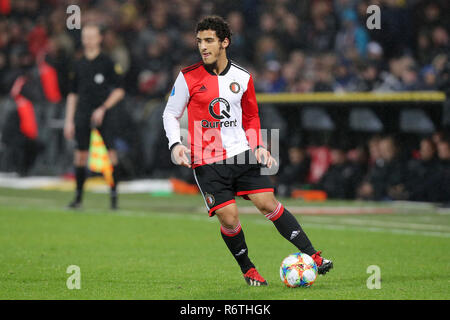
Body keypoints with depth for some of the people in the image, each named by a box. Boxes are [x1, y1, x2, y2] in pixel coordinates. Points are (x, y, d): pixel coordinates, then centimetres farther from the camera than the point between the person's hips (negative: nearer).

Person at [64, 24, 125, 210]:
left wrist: (103, 108, -11)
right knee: (80, 155, -1)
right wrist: (69, 121, 11)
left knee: (110, 152, -11)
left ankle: (113, 195, -5)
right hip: (83, 116, 3)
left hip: (103, 116, -3)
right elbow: (72, 94, 16)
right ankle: (78, 196, 8)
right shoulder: (78, 65, 12)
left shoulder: (107, 63, 1)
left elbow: (119, 91, 0)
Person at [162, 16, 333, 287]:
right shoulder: (188, 78, -4)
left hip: (241, 154, 2)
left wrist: (259, 146, 3)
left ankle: (312, 256, -3)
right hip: (207, 161, -2)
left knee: (268, 203, -7)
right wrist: (175, 144, -11)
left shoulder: (243, 77, 5)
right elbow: (170, 114, 5)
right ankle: (248, 269, 13)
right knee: (229, 219, -9)